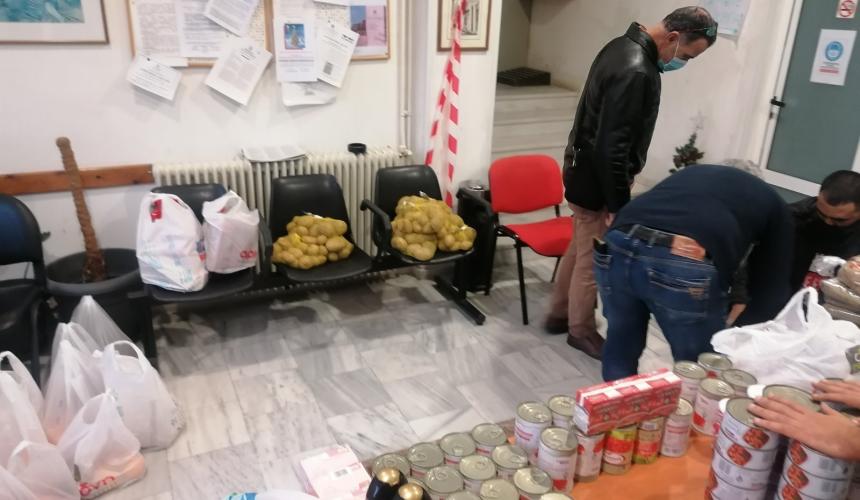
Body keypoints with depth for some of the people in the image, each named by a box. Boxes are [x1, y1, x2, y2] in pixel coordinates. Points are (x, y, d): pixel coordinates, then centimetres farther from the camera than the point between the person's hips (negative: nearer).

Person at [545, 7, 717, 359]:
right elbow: (612, 148, -27)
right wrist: (620, 205, -20)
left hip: (586, 170, 10)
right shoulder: (635, 72, -26)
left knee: (580, 248, 21)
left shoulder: (624, 46, 6)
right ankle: (580, 330, 24)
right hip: (595, 179, -10)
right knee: (593, 258, 6)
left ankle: (558, 315, 35)